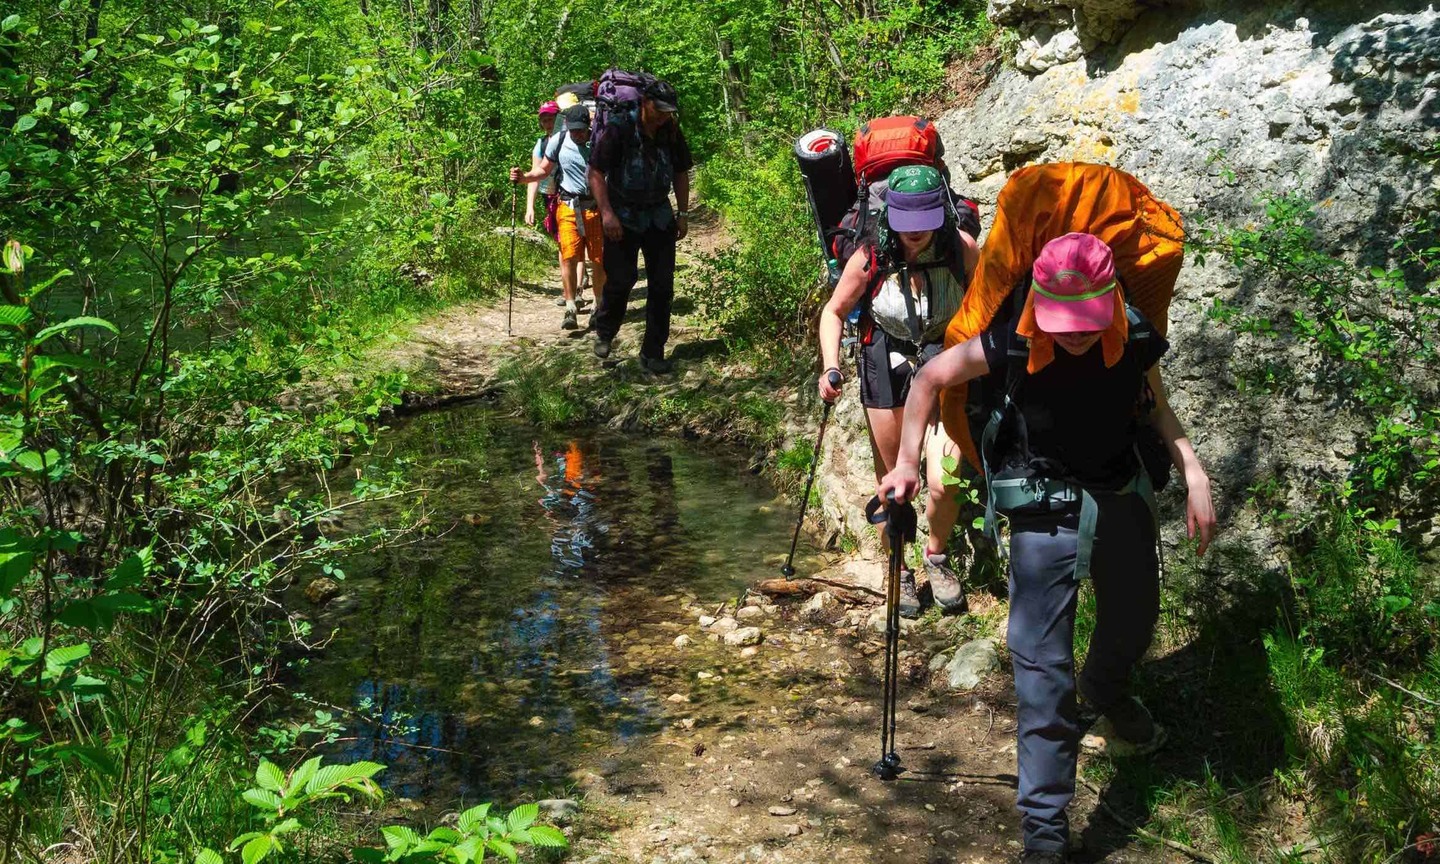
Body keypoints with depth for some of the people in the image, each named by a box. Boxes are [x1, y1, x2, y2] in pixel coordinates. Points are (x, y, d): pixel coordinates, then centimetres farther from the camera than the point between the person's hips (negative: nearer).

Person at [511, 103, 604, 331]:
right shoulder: (558, 141, -4)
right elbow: (543, 170, 6)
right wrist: (523, 177, -12)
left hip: (596, 207, 0)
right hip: (569, 207, 0)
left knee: (600, 260, 4)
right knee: (569, 257, -10)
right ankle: (570, 309, -8)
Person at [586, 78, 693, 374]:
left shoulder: (672, 134, -1)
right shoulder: (618, 131, -15)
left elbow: (680, 174, 11)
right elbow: (596, 173, -13)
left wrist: (683, 214, 7)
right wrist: (607, 214, -20)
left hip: (659, 218, 4)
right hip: (623, 219, -4)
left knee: (662, 285, 0)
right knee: (621, 280, -5)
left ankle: (652, 354, 9)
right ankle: (604, 333, 25)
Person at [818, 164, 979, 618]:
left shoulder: (962, 249, -17)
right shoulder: (871, 258, -17)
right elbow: (834, 311, -2)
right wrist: (830, 368, -13)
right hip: (887, 364, 0)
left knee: (944, 484, -11)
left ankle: (936, 556, 20)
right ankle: (898, 572, 32)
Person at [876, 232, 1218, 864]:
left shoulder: (1137, 339, -17)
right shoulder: (1011, 344, -24)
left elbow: (1155, 407, 4)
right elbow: (930, 378, -9)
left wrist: (1194, 476, -6)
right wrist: (907, 462, -15)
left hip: (1122, 496, 3)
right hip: (1044, 509, -3)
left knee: (1133, 622, 25)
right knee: (1042, 661, -6)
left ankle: (1105, 695, 61)